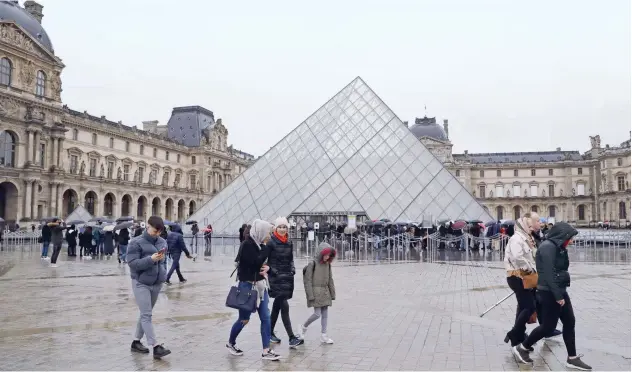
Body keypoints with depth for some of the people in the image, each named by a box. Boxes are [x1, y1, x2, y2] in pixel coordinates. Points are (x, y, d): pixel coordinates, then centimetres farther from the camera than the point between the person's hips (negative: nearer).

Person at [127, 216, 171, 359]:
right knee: (146, 315, -7)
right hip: (141, 284, -6)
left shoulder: (163, 242, 7)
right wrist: (151, 259, -25)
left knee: (145, 314, 15)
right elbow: (132, 263, -16)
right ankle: (156, 347, -9)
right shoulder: (136, 243, -11)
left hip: (157, 284, 6)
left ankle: (136, 342, 28)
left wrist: (164, 274, 4)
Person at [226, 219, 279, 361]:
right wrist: (266, 247, -19)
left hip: (260, 285, 7)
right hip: (247, 286, -7)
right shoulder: (247, 245, -17)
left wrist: (268, 268, -8)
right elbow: (256, 262, -27)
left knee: (266, 317, 3)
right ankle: (231, 343, 30)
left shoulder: (259, 244, 6)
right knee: (244, 319, 7)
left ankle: (266, 351, 9)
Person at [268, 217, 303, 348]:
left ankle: (270, 332, 29)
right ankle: (292, 338, -11)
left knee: (277, 306, 15)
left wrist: (292, 269, 3)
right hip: (276, 277, -6)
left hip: (287, 277, 7)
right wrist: (272, 270, -18)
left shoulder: (289, 242, 10)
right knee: (284, 306, -11)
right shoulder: (271, 242, -8)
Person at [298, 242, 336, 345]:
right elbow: (308, 280, -12)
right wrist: (310, 295, -14)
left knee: (325, 314, 7)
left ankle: (324, 336, 15)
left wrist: (332, 293, 13)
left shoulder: (327, 264, 7)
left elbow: (330, 280, 14)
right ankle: (304, 327, 16)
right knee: (317, 313, -9)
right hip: (316, 291, -6)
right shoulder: (313, 264, -12)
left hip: (325, 292, 7)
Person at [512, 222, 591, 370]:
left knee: (569, 322, 11)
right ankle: (521, 348, 13)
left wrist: (561, 293, 10)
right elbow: (548, 274, -23)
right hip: (550, 294, -10)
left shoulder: (558, 247, 12)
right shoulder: (548, 247, -19)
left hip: (560, 291, 10)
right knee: (548, 326, -2)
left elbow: (559, 271, 13)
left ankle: (572, 358, 20)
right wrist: (558, 296, -22)